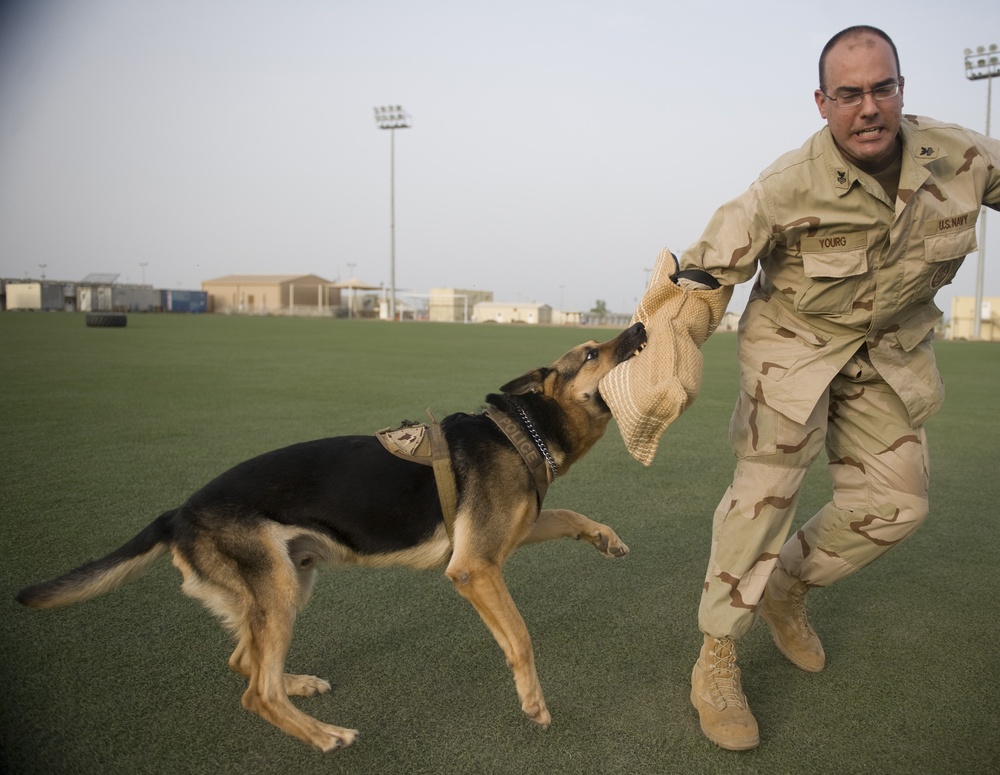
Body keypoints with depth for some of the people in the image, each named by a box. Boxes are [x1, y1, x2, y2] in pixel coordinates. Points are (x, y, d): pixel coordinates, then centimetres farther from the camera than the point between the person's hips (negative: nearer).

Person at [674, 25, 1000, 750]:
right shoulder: (787, 187, -25)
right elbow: (705, 271, -19)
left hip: (889, 351, 6)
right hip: (795, 342, -5)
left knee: (896, 501, 7)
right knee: (766, 489, -16)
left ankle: (788, 586, 29)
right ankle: (718, 655, -5)